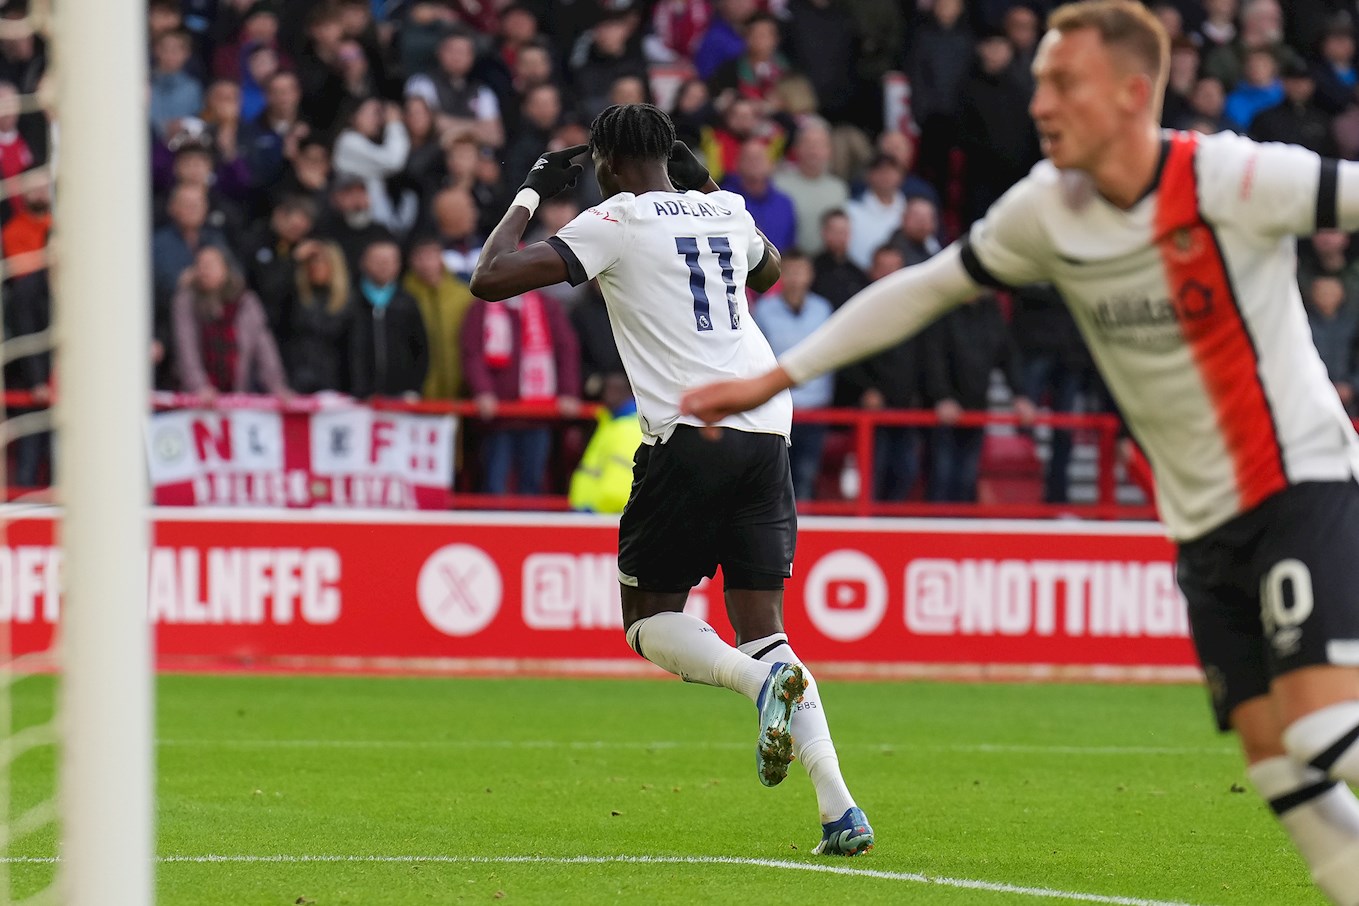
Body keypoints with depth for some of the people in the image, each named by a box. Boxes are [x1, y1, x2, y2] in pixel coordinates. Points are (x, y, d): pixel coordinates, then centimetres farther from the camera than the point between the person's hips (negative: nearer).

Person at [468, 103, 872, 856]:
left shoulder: (617, 221, 0)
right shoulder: (727, 214, 18)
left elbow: (491, 279, -4)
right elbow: (768, 270, 43)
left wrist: (530, 195, 11)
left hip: (690, 432, -5)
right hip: (767, 428, 5)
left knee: (651, 618, 9)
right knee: (761, 628, 7)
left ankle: (765, 681, -22)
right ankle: (839, 810, -8)